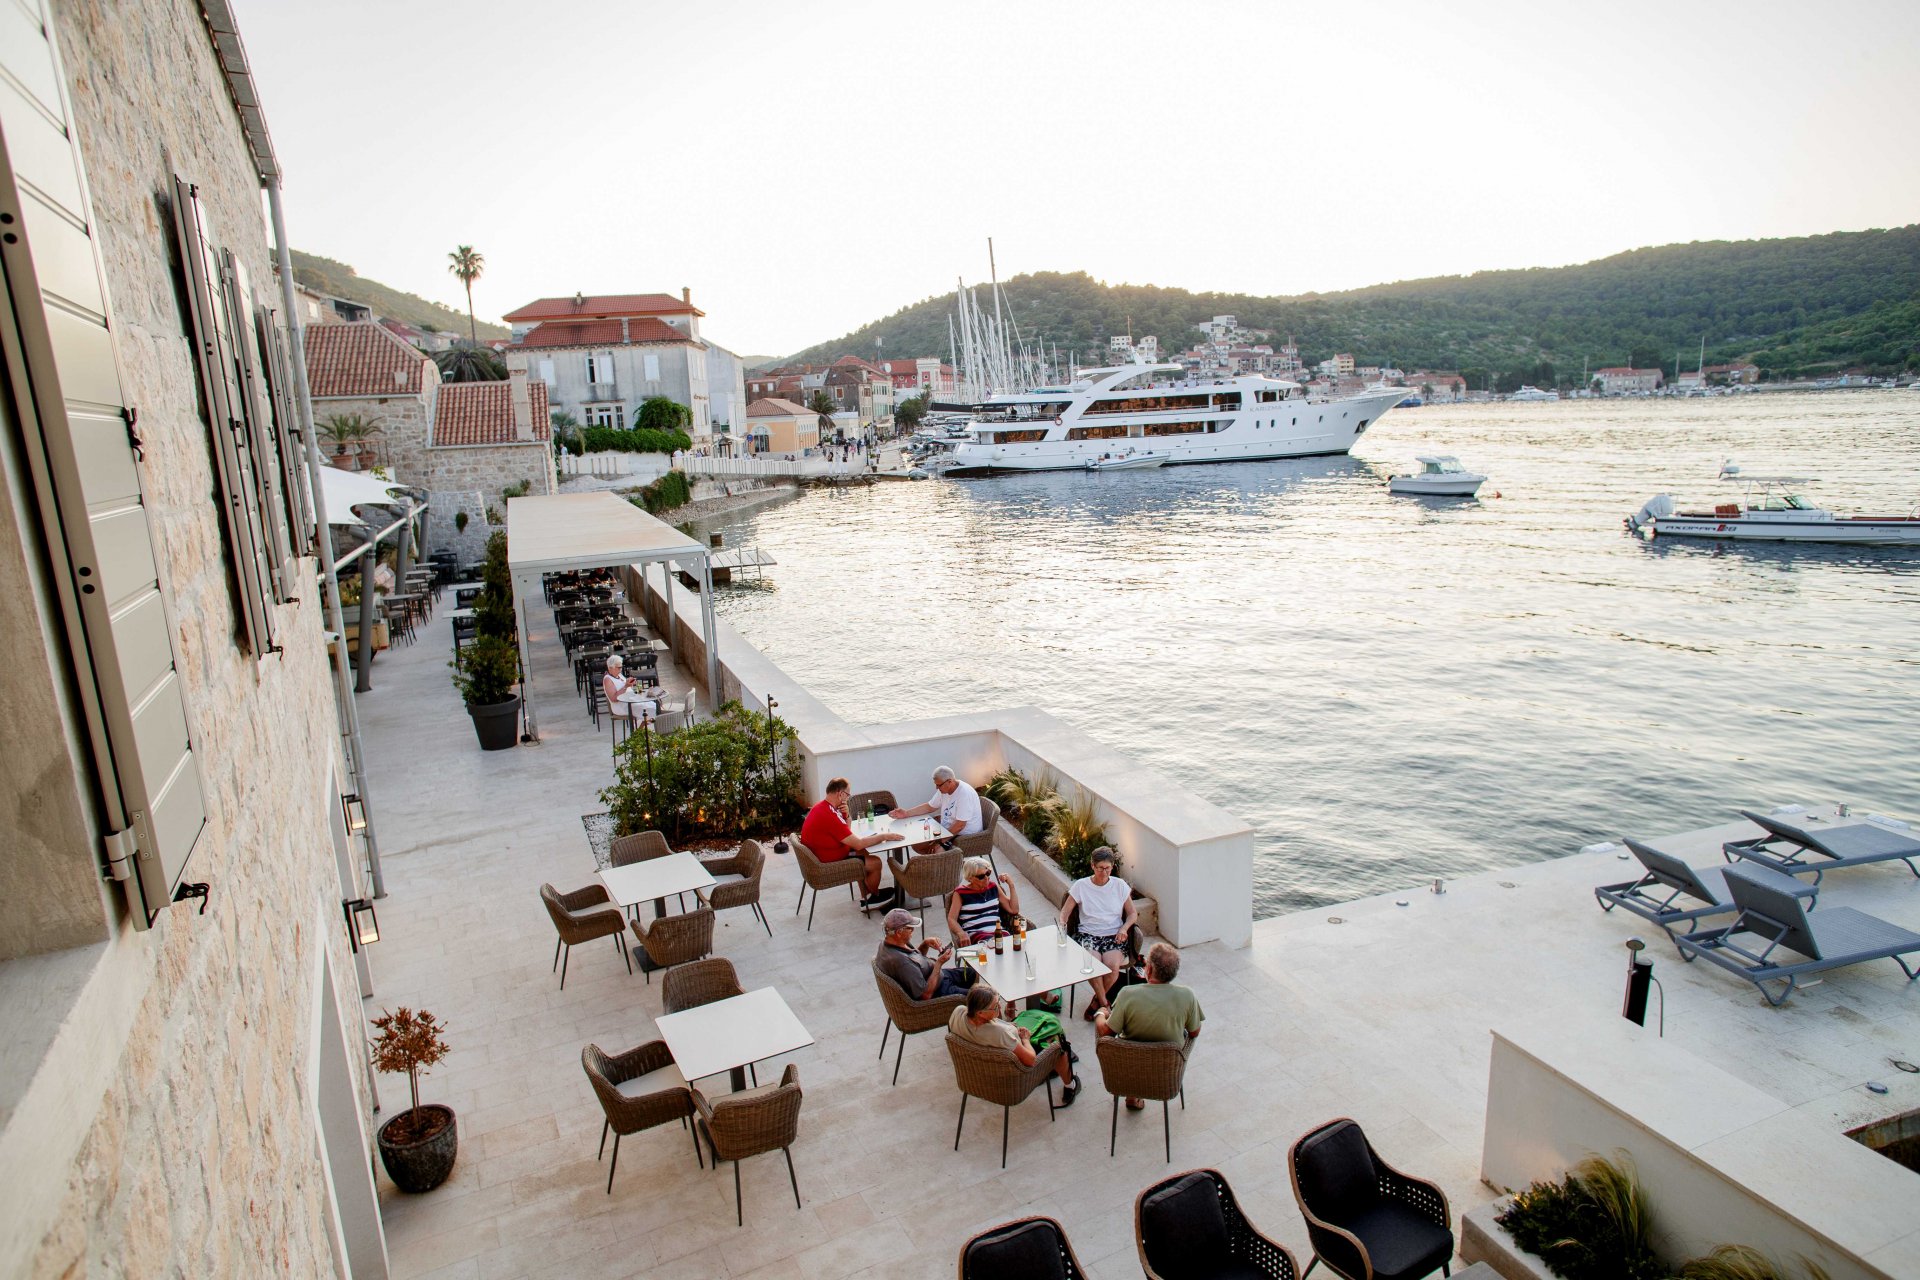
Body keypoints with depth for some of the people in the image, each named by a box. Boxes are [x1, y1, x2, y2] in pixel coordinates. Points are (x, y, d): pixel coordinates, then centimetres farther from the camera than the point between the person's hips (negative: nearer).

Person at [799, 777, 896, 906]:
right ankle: (874, 896, 26)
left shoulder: (821, 807, 2)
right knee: (876, 862, -2)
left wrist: (846, 815, -6)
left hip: (819, 856, 10)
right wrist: (884, 836, -15)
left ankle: (866, 896, 27)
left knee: (862, 852, 24)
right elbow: (858, 844, -26)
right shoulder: (829, 816, -30)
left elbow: (848, 834, 13)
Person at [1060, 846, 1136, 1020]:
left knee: (1112, 965, -29)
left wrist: (1124, 928, -7)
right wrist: (1062, 924, -16)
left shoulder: (1120, 885, 7)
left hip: (1114, 935, 1)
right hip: (1088, 934, -1)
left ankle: (1097, 1000, 1)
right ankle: (1105, 1003, -5)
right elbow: (1065, 911, 5)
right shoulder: (1081, 885, 3)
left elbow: (1132, 913, 12)